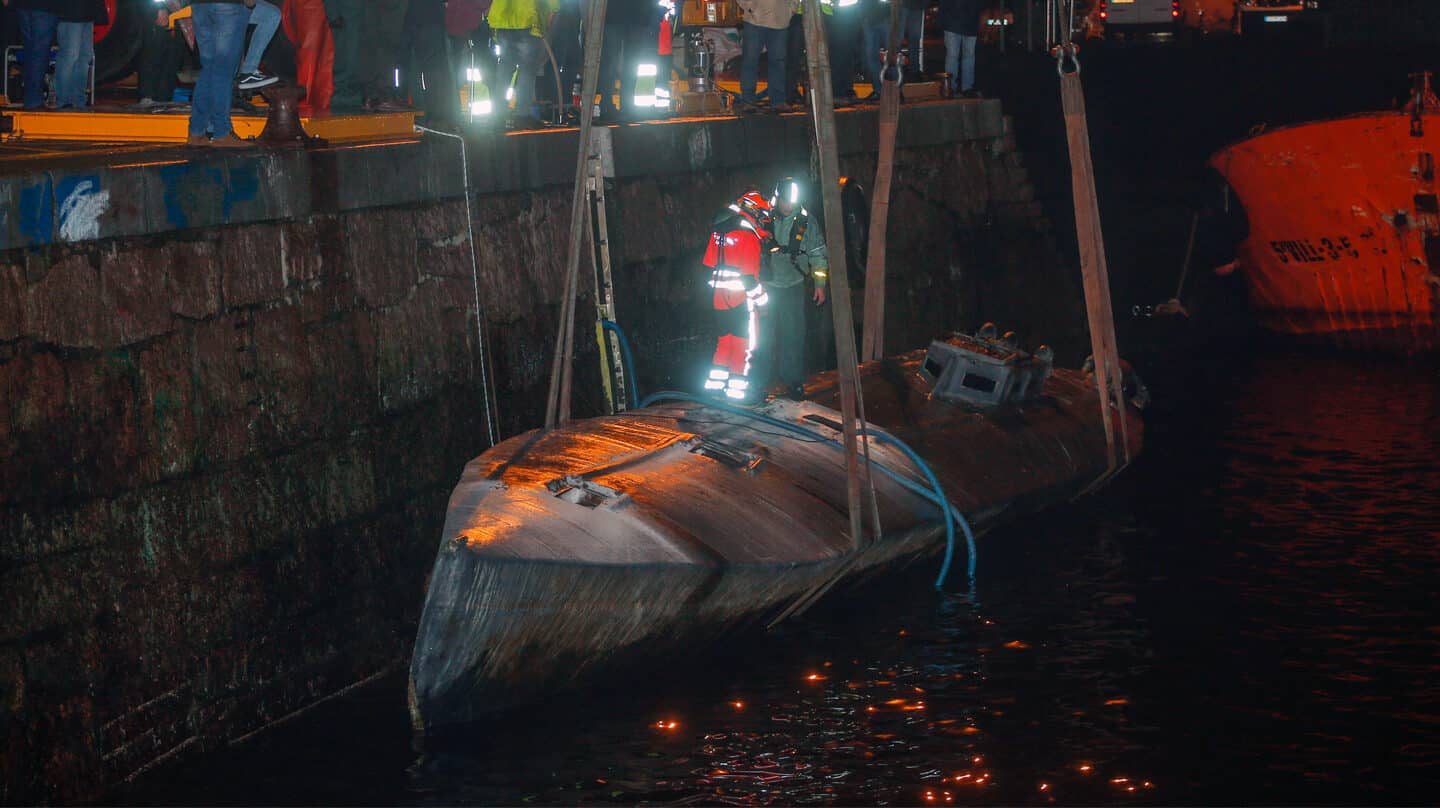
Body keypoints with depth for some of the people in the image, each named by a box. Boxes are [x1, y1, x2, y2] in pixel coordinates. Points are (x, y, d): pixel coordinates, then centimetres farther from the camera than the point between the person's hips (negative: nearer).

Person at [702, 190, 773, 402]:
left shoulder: (719, 231, 8)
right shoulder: (748, 237, -15)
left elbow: (708, 266, 13)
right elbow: (749, 276, -17)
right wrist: (762, 299, -7)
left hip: (719, 298, 7)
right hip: (741, 299, -7)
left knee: (724, 340, 17)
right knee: (744, 344, 0)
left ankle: (714, 385, 19)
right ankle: (737, 389, -1)